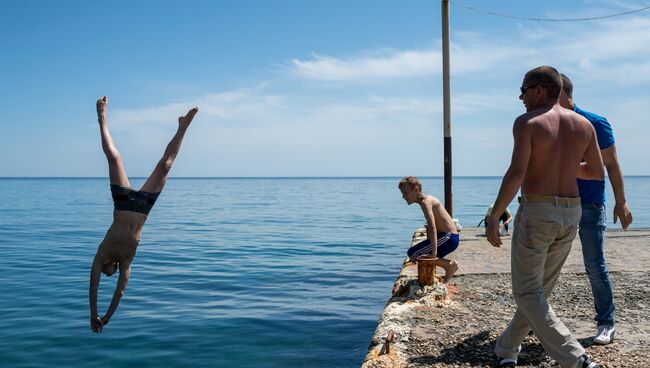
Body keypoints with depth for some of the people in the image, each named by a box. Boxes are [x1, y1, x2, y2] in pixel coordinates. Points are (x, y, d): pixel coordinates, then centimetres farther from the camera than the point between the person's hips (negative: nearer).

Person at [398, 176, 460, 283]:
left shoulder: (425, 202, -15)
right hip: (450, 237, 10)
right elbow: (430, 226, 24)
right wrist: (428, 248, 27)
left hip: (448, 237, -10)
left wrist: (434, 251, -36)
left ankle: (449, 264, -11)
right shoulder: (427, 199, 15)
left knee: (412, 254, -13)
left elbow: (432, 227, -29)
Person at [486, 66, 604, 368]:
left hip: (535, 211, -6)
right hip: (570, 213, 7)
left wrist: (494, 216, -15)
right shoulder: (584, 124, 7)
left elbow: (516, 173, -20)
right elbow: (597, 172, 14)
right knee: (540, 288, 18)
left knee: (527, 293, 3)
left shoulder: (527, 122, -10)